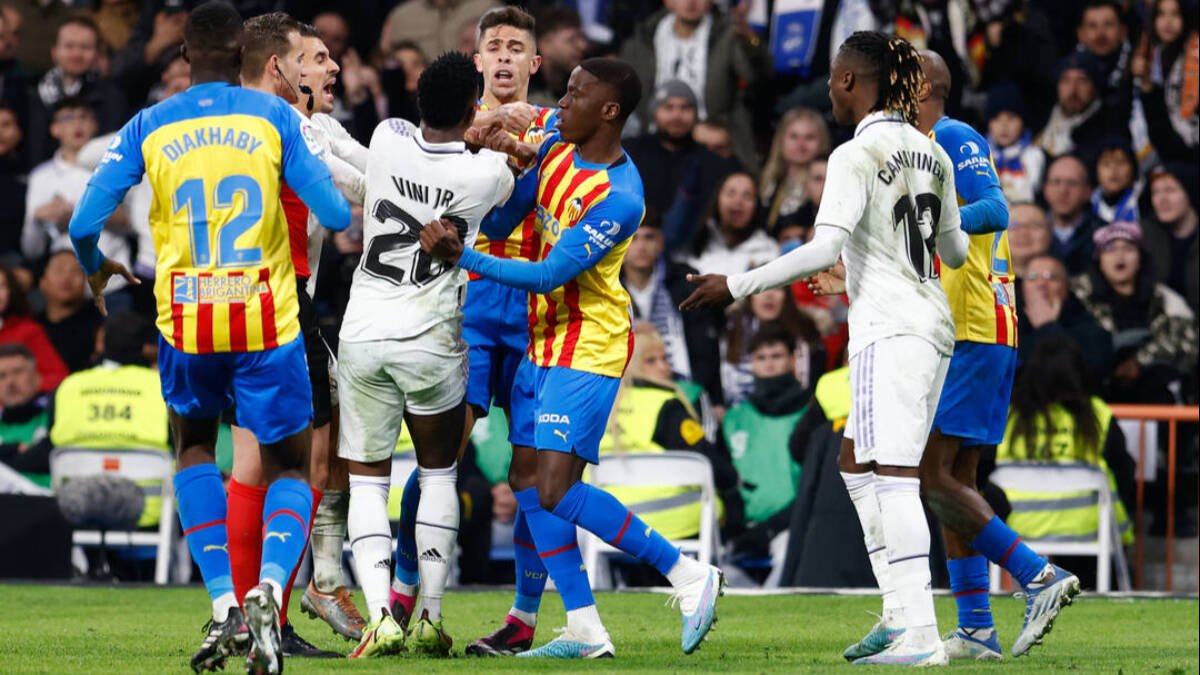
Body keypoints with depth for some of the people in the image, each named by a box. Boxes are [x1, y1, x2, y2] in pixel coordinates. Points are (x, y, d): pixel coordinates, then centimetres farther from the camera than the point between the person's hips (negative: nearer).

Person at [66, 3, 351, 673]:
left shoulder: (149, 128, 2)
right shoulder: (274, 116, -1)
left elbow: (84, 225, 1)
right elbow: (336, 215, -4)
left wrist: (97, 269, 23)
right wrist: (354, 215, 20)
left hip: (187, 323, 1)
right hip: (268, 320, -1)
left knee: (194, 447, 27)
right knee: (290, 471, 12)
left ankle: (225, 604, 9)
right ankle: (269, 589, -19)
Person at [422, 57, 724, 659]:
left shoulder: (619, 198, -22)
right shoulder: (554, 149, 4)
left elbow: (550, 274, -23)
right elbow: (498, 224, 8)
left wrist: (462, 258, -27)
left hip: (588, 347, -9)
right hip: (544, 339, 9)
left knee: (556, 488, -15)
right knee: (529, 483, 5)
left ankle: (689, 576, -4)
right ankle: (585, 630, 9)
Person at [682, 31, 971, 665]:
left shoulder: (856, 157, -11)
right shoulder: (931, 154, 13)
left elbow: (824, 250, -21)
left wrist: (735, 285, -15)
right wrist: (960, 237, 47)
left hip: (889, 330, -9)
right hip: (932, 328, 9)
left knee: (891, 478, -12)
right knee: (857, 465, 16)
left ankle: (920, 634, -20)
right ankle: (901, 614, 8)